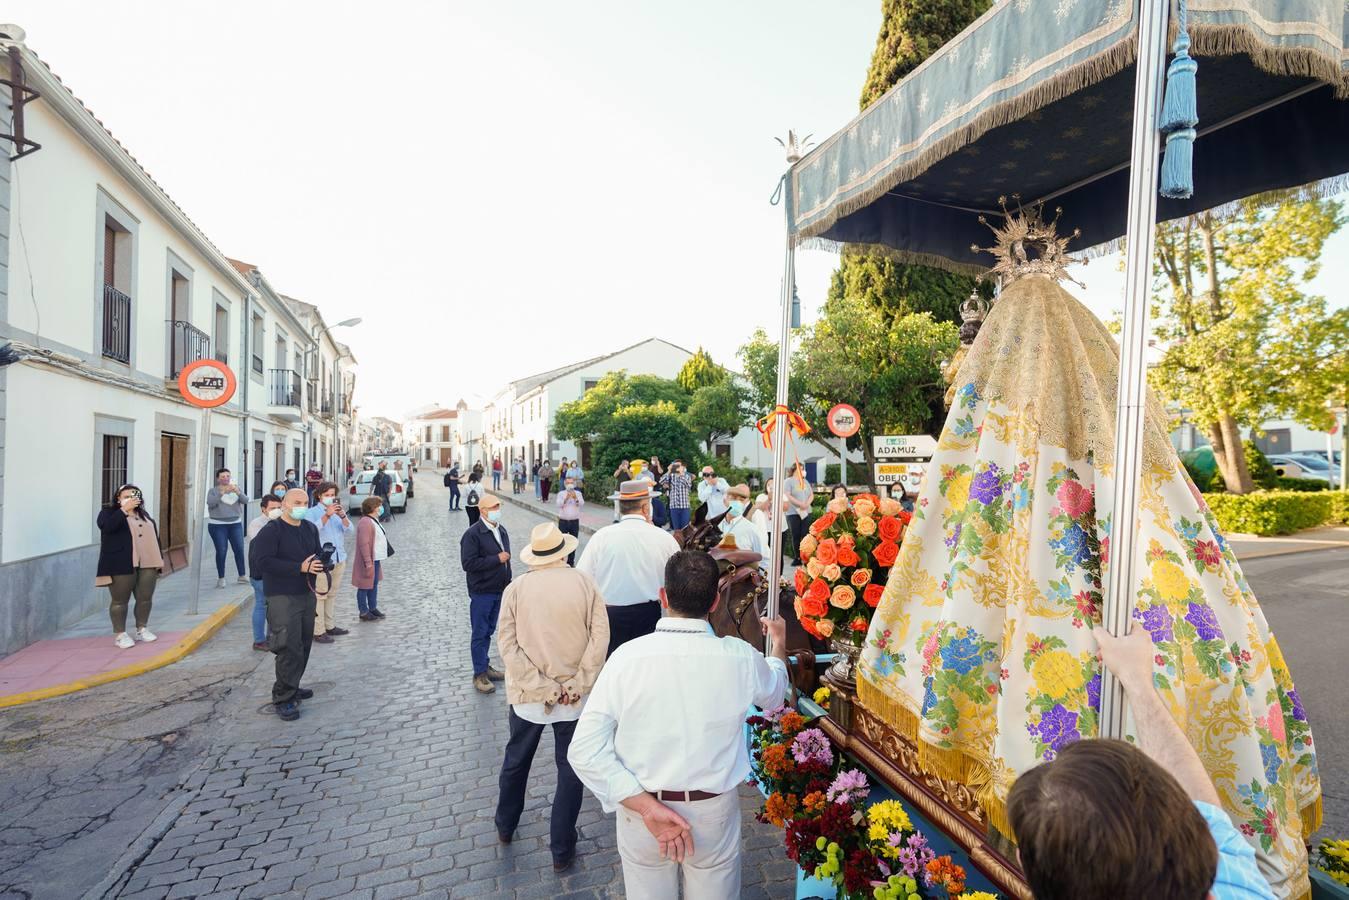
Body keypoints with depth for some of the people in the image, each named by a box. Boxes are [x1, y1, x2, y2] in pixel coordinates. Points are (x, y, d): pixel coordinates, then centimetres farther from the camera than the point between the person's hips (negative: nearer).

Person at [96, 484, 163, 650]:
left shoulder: (144, 514, 19)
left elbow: (154, 536, 19)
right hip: (121, 565, -5)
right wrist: (124, 509, -25)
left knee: (146, 598, 6)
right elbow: (107, 526, -21)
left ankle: (142, 629, 20)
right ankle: (120, 634, 9)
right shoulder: (108, 512, 2)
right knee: (119, 600, 1)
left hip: (147, 564, 5)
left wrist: (159, 559, 13)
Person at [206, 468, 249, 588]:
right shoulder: (213, 490, 1)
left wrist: (237, 492, -22)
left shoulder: (236, 488, 10)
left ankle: (242, 576, 10)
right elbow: (210, 503, -16)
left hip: (235, 524, 3)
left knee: (239, 549, 1)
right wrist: (222, 493, -29)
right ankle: (221, 578, 5)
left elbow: (245, 500, -4)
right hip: (218, 525, -3)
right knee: (221, 551, -5)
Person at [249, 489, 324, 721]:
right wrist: (300, 567, -23)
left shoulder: (310, 528, 11)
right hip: (282, 597, -8)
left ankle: (291, 687, 32)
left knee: (304, 644, 16)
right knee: (289, 647, -11)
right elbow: (262, 561, -20)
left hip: (307, 595, 8)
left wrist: (320, 565, 1)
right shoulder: (271, 530, -11)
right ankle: (283, 699, -1)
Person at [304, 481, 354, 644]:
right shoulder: (312, 512, -2)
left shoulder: (338, 511, 14)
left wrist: (342, 516, -14)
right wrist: (327, 515, -27)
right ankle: (318, 631, -3)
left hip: (339, 559, 6)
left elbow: (350, 530, 3)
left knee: (332, 594, 13)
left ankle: (330, 626, 22)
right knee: (319, 596, -6)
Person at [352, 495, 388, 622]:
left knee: (374, 584, 18)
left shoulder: (373, 521, 12)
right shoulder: (365, 522, -20)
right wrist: (368, 563, -25)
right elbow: (364, 544, -24)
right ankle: (363, 612, 10)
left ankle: (373, 608, 29)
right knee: (365, 586, 1)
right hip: (369, 561, -10)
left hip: (376, 559, 10)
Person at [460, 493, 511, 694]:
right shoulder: (472, 534, -16)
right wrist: (496, 559, -20)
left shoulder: (501, 530, 6)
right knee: (480, 634, 4)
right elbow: (468, 564, -23)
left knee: (489, 631, 18)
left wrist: (508, 585, 13)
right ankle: (479, 674, 15)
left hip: (499, 590, 7)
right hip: (481, 592, -6)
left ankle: (485, 667, 31)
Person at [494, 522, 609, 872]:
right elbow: (600, 637, -15)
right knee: (570, 770, 14)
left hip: (527, 695, 2)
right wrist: (578, 684, -11)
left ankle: (505, 826, 46)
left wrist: (543, 687, -12)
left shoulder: (516, 588, -9)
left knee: (516, 760, 25)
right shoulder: (585, 583, -11)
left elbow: (507, 644, -12)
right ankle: (562, 850, 23)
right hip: (575, 696, -1)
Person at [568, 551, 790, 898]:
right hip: (714, 812, 0)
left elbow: (585, 750, -20)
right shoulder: (740, 658, -16)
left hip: (639, 810, 0)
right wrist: (779, 644, 26)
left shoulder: (627, 656, -19)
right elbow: (774, 695, 8)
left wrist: (647, 806, -16)